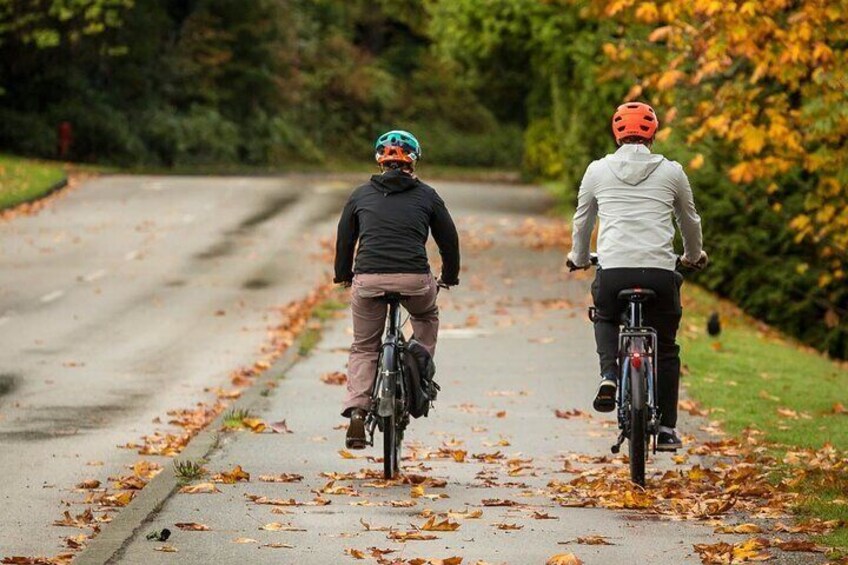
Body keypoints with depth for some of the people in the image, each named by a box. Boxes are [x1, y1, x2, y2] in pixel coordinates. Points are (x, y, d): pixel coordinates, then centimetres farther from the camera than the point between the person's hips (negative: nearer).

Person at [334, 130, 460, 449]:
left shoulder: (361, 195, 16)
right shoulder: (427, 196, 13)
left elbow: (344, 239, 23)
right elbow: (449, 239, 20)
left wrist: (343, 275, 40)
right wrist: (449, 277, 37)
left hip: (368, 280, 1)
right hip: (414, 280, -1)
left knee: (363, 348, 15)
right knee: (427, 317, 33)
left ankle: (356, 413, -2)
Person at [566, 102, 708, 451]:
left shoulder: (598, 170, 10)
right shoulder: (671, 172, 10)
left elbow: (582, 222, 24)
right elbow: (690, 221, 26)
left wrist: (579, 258, 44)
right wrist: (694, 256, 46)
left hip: (613, 270, 0)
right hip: (660, 271, 0)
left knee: (605, 318, 31)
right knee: (665, 349, 16)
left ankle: (609, 374, 4)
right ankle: (666, 429, 12)